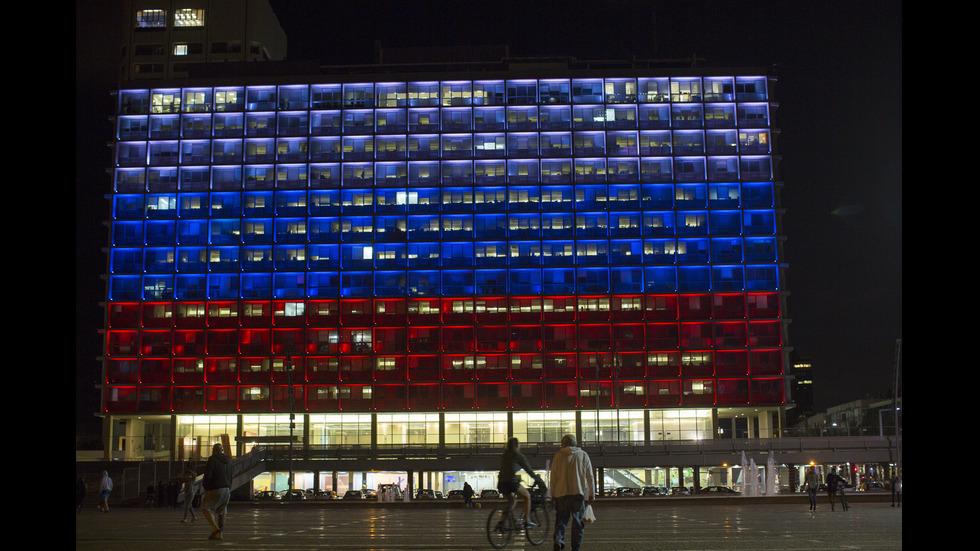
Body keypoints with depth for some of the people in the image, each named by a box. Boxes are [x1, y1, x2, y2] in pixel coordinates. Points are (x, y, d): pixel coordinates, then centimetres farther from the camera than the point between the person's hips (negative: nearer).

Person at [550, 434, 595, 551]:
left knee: (561, 520, 8)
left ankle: (558, 540, -17)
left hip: (561, 493, 0)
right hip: (579, 493, 0)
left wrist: (553, 494, 10)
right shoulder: (583, 455, 7)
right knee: (578, 522, 8)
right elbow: (590, 477, 6)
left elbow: (553, 476, 3)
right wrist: (591, 495, 10)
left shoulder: (558, 456, 4)